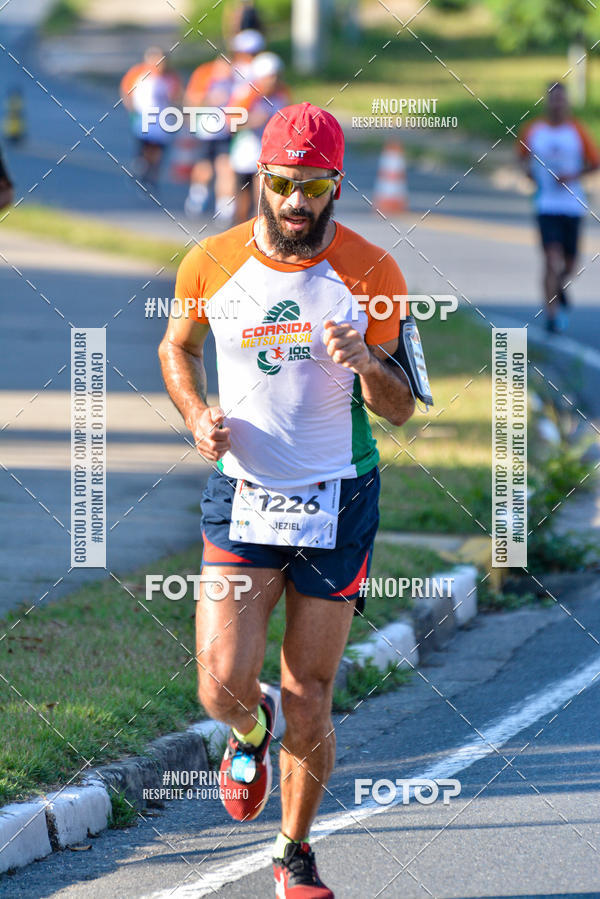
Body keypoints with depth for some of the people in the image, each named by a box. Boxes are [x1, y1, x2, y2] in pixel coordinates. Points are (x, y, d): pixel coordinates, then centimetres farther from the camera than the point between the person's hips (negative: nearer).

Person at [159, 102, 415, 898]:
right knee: (223, 689, -10)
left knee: (308, 704, 1)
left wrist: (367, 363, -24)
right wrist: (198, 417, -2)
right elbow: (176, 347, 17)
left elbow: (401, 409, -2)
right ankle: (251, 730, 28)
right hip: (241, 493, 1)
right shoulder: (211, 264, -3)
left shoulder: (371, 273, -7)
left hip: (338, 500, -1)